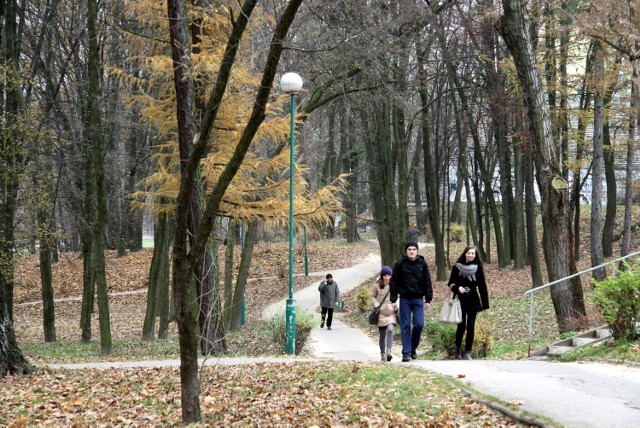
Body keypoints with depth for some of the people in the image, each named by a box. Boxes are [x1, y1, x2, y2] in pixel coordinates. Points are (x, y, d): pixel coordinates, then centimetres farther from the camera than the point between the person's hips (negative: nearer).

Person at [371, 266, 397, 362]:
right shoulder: (377, 286, 0)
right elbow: (372, 297, 9)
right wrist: (377, 305, -7)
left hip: (392, 313, 0)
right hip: (381, 313, 0)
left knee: (390, 329, -23)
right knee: (382, 335, 8)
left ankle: (388, 351, -27)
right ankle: (382, 354, 22)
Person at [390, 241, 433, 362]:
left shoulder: (422, 264, 3)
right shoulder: (400, 264, -1)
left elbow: (427, 282, 5)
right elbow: (394, 282, 1)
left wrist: (428, 300, 1)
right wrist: (393, 300, -3)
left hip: (418, 299, 1)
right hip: (404, 299, -1)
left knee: (419, 324, -6)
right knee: (405, 326, 0)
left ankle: (413, 348, 15)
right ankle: (406, 353, 4)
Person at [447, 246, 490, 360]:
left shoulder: (478, 269, 1)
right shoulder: (457, 267, -2)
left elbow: (482, 287, 3)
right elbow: (451, 283, 5)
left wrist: (486, 305, 3)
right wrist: (457, 288, -18)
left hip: (473, 301, 1)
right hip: (460, 301, -1)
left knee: (471, 326, -4)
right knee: (461, 326, -1)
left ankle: (467, 352, 3)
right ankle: (458, 349, 21)